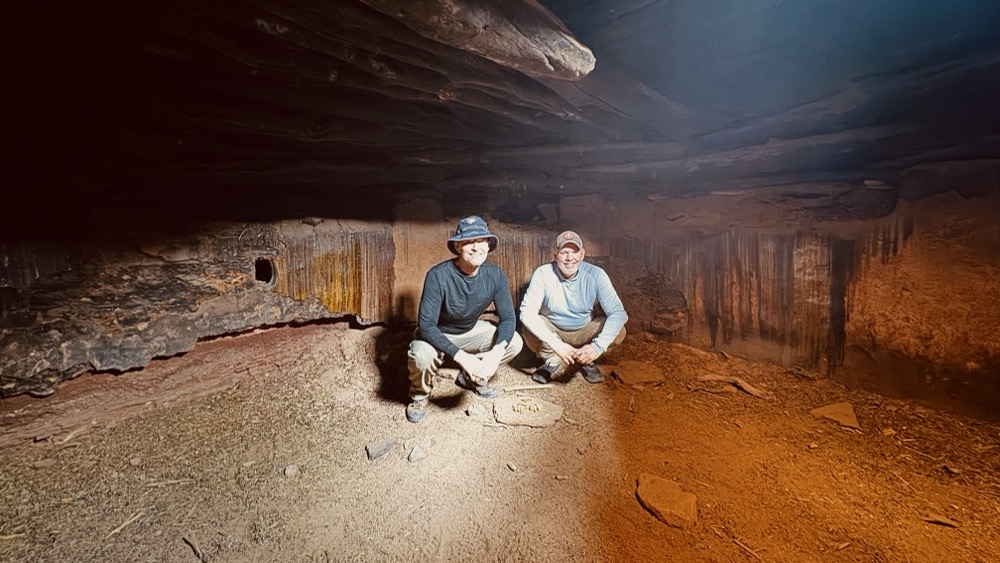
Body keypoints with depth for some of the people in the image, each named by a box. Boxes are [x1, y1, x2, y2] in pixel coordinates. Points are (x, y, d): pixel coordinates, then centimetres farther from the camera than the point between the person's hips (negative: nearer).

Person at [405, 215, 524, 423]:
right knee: (422, 356, -35)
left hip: (472, 330, 4)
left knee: (514, 342, -14)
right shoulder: (438, 275, -30)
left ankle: (473, 378, 12)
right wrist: (461, 356, -41)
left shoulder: (495, 275, -18)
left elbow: (508, 317, -14)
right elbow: (426, 325, -32)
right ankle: (420, 395, 2)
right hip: (436, 334, -4)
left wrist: (497, 351, -33)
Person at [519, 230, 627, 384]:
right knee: (530, 331, -31)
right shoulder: (543, 273, -23)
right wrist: (556, 344, -39)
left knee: (618, 332, -23)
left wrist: (598, 346, -37)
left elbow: (618, 312, -23)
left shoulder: (596, 275, -20)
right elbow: (527, 312, -30)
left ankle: (585, 361, 1)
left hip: (584, 332, 2)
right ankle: (555, 361, -4)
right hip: (552, 331, -1)